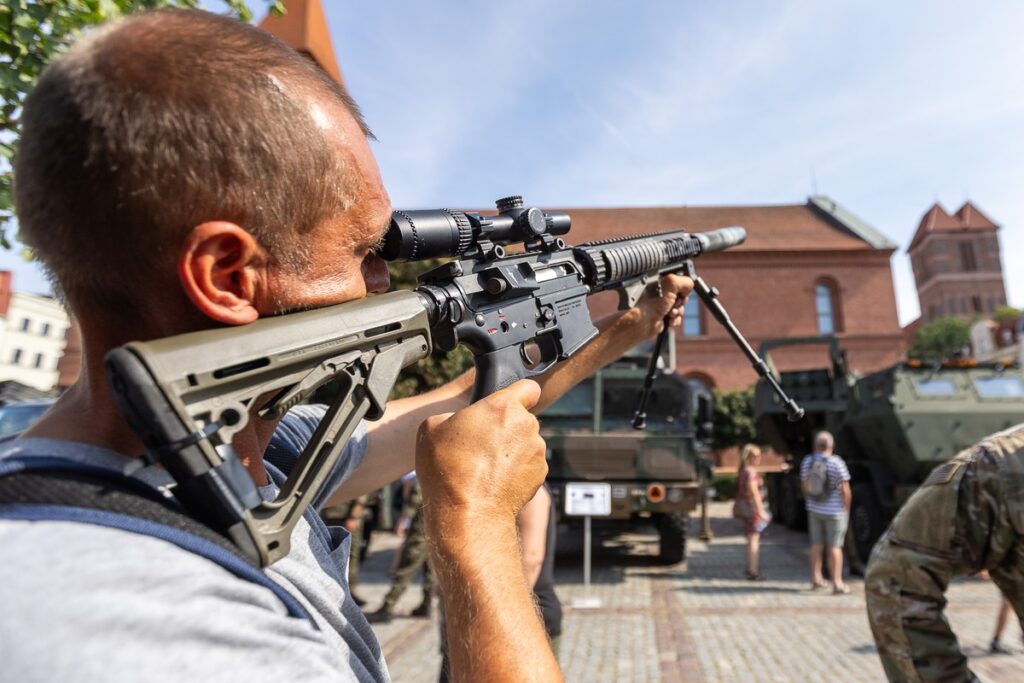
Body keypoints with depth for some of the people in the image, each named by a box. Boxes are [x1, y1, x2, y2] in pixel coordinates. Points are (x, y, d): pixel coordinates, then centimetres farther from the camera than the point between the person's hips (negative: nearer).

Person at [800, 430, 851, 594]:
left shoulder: (807, 462, -1)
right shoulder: (837, 462, -17)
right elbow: (845, 490, -15)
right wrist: (847, 509, -2)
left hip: (814, 510, 4)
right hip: (835, 511, -4)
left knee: (816, 544, 13)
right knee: (835, 547, 1)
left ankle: (816, 578, 21)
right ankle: (837, 583, 5)